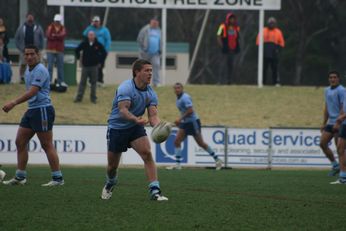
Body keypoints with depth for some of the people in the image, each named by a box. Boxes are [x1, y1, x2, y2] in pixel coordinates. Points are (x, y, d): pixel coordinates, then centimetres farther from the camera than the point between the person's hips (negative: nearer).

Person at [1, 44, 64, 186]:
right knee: (20, 142, 7)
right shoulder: (28, 70, 15)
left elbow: (32, 93, -24)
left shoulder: (40, 71, -15)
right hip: (31, 110, 10)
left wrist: (13, 103, -28)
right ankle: (20, 177, 11)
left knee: (47, 145, -7)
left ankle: (58, 178, -2)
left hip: (42, 110, -10)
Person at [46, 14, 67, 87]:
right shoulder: (50, 27, 3)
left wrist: (55, 35, -20)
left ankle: (61, 81, 11)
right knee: (50, 66, -2)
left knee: (60, 66, 5)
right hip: (51, 50, -2)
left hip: (60, 50, 2)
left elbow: (63, 35, -13)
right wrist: (58, 36, -15)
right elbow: (48, 35, -15)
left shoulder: (62, 28, 7)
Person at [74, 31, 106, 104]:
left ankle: (93, 98, 12)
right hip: (85, 66, 0)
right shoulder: (84, 44, -2)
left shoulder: (98, 44, -2)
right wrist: (79, 58, 8)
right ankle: (79, 97, 3)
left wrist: (100, 62, 5)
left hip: (94, 67, 0)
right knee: (82, 82, 1)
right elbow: (77, 50, 11)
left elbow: (104, 53, 8)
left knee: (93, 82, 5)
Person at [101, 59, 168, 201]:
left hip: (136, 128, 3)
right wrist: (136, 119, -54)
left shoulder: (151, 93, -5)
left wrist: (158, 126, -36)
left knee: (147, 153, -21)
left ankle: (154, 191, -25)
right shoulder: (125, 88, -22)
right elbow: (123, 110, -34)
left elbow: (153, 115, -13)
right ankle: (110, 184, 43)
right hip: (117, 128, -3)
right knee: (113, 165, 7)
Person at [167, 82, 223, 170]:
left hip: (193, 122, -9)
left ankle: (217, 160, 13)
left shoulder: (185, 98, -16)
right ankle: (177, 164, -6)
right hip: (185, 123, 9)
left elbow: (190, 110, -24)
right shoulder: (178, 99, 12)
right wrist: (180, 120, 13)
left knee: (201, 143, -1)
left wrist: (180, 119, -22)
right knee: (177, 141, -5)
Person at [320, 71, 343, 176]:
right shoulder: (327, 90, 15)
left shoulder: (341, 90, -10)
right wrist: (324, 123, 19)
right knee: (323, 144, 3)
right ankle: (335, 166, 15)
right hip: (330, 123, 8)